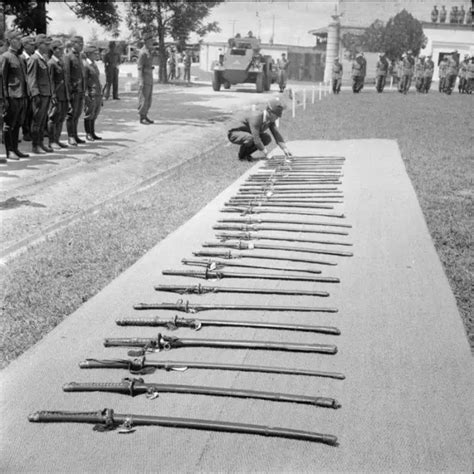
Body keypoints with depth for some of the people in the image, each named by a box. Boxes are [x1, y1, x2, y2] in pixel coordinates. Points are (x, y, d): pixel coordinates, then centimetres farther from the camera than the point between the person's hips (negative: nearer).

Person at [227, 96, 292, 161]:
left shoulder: (271, 119, -10)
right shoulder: (256, 117, -34)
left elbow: (276, 134, -10)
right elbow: (256, 138, -37)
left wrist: (284, 148, -21)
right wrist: (264, 150, -33)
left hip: (246, 134, 8)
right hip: (234, 134, -8)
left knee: (267, 139, -8)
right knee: (250, 138, -37)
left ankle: (246, 153, 4)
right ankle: (241, 155, -8)